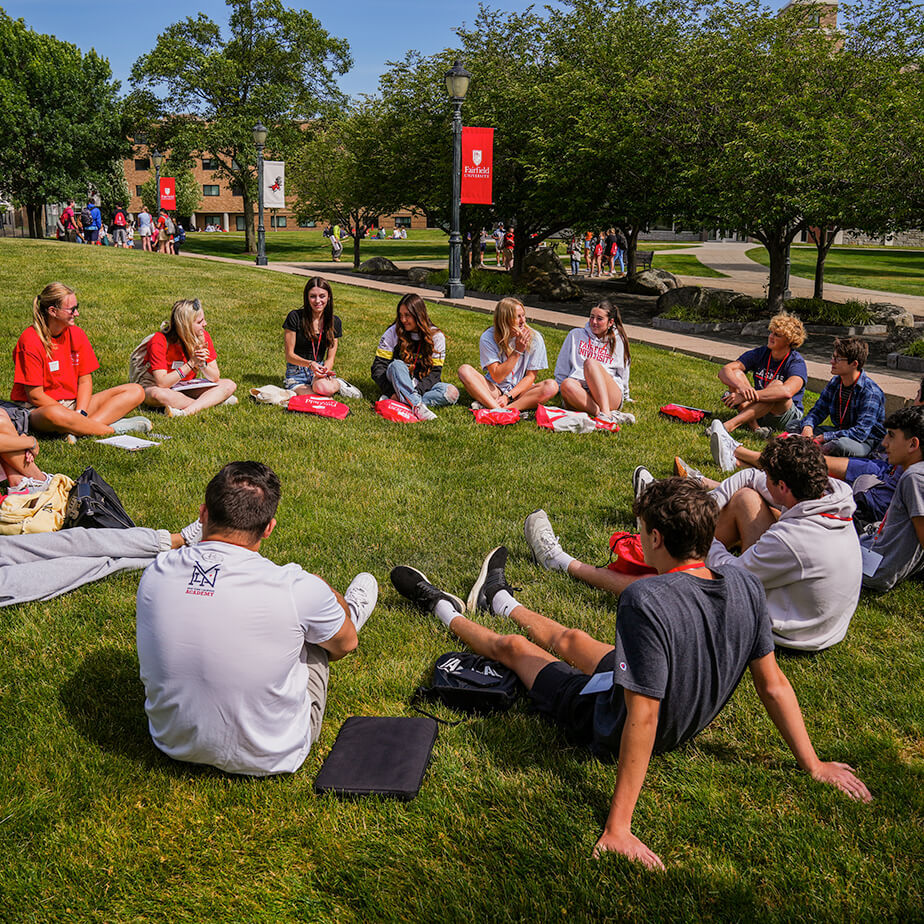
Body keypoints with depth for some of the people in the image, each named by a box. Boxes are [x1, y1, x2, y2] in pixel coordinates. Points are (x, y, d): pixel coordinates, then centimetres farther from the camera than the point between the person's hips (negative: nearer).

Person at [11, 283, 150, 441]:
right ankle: (113, 428, -26)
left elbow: (85, 380, 4)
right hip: (38, 409, -7)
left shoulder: (76, 334, 3)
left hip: (75, 403, 7)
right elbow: (35, 395, -15)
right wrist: (73, 416, -18)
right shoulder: (30, 340, -13)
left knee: (136, 391, -10)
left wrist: (80, 414, -14)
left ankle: (78, 431, -30)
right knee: (54, 415, -46)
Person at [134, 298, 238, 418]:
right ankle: (217, 400, -28)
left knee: (230, 385, -15)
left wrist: (202, 364, -29)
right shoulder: (159, 341, -23)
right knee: (158, 394, -42)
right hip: (154, 386, -5)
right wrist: (191, 363, -32)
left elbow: (215, 377, -8)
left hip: (185, 388, 5)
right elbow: (162, 383, -30)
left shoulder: (203, 336, -9)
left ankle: (188, 411, -35)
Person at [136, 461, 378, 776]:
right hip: (267, 759, -4)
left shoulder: (154, 573, -14)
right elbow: (346, 643, -4)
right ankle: (355, 607, 54)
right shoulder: (296, 589, -27)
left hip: (175, 746, 4)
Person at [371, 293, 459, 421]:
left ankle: (408, 402, -37)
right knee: (396, 365, -34)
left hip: (423, 385, 1)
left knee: (452, 393, -26)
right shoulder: (393, 333, -6)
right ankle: (417, 406, -50)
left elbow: (435, 372, -8)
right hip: (397, 384, -1)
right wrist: (391, 393, -25)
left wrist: (418, 390, -26)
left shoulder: (436, 336, -5)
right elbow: (378, 366, -9)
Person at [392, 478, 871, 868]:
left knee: (513, 646, 19)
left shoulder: (645, 601, -39)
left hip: (609, 732, -6)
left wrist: (618, 826, -30)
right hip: (688, 724, 6)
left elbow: (641, 720, -36)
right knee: (570, 638, 30)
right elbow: (773, 684, -12)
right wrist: (813, 765, 1)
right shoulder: (746, 587, -18)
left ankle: (446, 611, 50)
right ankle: (499, 600, 60)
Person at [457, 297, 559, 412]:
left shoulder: (534, 338, -8)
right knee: (464, 369, -24)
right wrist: (517, 351, -22)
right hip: (494, 390, 0)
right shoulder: (488, 338, -11)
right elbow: (497, 377, -15)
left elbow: (530, 376, -5)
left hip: (520, 391, 1)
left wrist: (508, 396, -19)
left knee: (552, 386, -29)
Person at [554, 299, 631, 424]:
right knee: (567, 384, -36)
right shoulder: (576, 335, 19)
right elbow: (561, 370, 18)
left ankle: (606, 411, -46)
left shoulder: (618, 341, 17)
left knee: (590, 362, -30)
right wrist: (564, 391, 8)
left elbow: (622, 376, 22)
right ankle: (604, 414, -48)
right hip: (581, 393, 1)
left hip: (610, 397, -1)